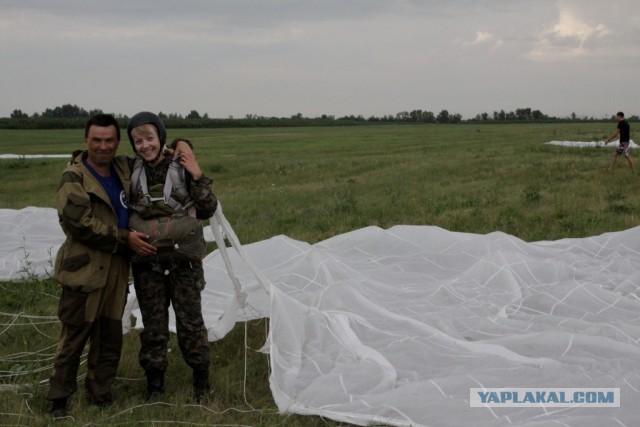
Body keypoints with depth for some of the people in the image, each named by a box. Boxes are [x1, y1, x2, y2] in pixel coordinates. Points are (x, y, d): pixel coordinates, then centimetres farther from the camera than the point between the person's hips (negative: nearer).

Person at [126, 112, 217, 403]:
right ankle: (154, 384, 21)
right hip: (146, 261, 2)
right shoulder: (131, 173, 0)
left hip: (184, 258, -2)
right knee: (153, 323, 9)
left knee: (190, 319, 5)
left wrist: (198, 178, -17)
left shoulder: (182, 168, -6)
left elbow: (208, 210, -6)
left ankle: (201, 380, 20)